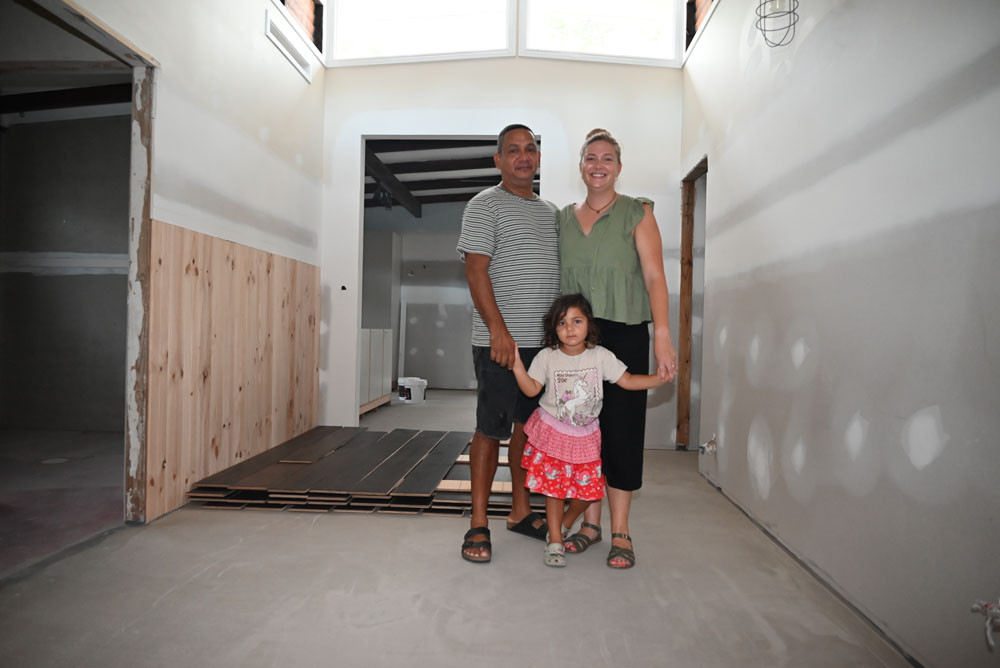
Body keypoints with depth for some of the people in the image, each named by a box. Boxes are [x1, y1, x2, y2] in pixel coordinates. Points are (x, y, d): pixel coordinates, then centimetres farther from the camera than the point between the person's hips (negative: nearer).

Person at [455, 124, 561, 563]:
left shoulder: (549, 212, 19)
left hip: (544, 341, 7)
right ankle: (478, 523, 10)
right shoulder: (485, 205, -1)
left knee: (529, 426, 12)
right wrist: (499, 330, -18)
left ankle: (521, 511, 24)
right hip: (501, 341, -6)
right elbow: (476, 271, -10)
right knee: (490, 429, -2)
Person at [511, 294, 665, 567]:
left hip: (586, 434, 2)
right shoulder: (547, 357, -9)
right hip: (552, 431, -1)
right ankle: (555, 540, 18)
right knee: (553, 487, 2)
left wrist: (660, 378, -17)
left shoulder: (600, 356, -7)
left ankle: (565, 524, 34)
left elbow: (627, 381, -5)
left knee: (587, 488, 5)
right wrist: (517, 365, -22)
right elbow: (531, 389, -10)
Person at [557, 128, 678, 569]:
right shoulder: (564, 218, 12)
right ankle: (590, 521, 20)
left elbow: (654, 276, -7)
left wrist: (662, 335, -18)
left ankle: (620, 532, 11)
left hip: (624, 334, -3)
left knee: (622, 427, -1)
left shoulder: (637, 213, 1)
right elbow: (557, 279, 13)